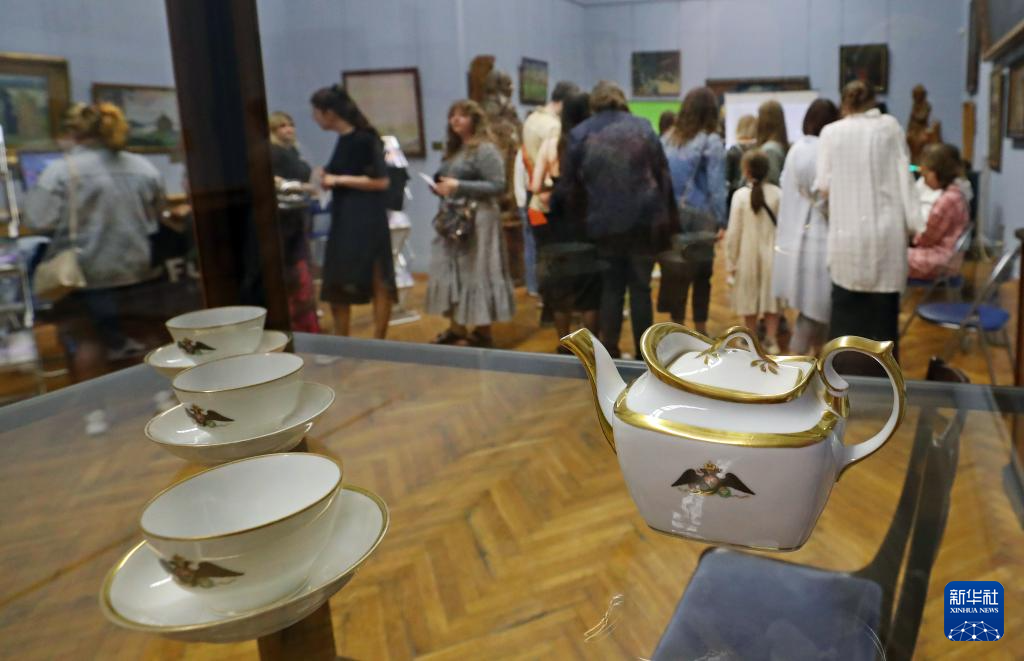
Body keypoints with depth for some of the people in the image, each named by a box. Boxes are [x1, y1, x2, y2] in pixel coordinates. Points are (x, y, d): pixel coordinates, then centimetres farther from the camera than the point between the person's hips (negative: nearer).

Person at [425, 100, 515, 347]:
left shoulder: (485, 150, -9)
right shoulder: (453, 149, 16)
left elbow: (498, 187, -17)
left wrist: (458, 187, -20)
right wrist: (440, 187, 3)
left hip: (478, 220, -8)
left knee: (476, 274, -3)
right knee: (450, 274, 7)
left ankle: (483, 333, 7)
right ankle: (456, 329, 17)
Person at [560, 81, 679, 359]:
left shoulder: (579, 134, 4)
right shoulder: (642, 127, 6)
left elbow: (571, 182, 3)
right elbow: (663, 173, 5)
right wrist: (669, 218, 9)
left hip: (604, 222, 0)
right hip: (644, 220, 0)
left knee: (611, 286, 11)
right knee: (640, 286, 6)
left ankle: (609, 351, 13)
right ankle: (642, 353, 11)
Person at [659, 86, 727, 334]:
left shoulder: (668, 138, 7)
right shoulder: (711, 141, -6)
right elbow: (716, 186, -9)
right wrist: (720, 221, -5)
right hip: (698, 216, -3)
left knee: (676, 273, 7)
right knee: (702, 274, 11)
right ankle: (700, 330, 19)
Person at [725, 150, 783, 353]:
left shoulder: (740, 195, -13)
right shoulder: (777, 194, -10)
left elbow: (733, 232, -10)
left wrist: (730, 260, -1)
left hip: (747, 256, -1)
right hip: (771, 254, 1)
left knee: (749, 299, 12)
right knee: (771, 297, 12)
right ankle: (771, 340, 14)